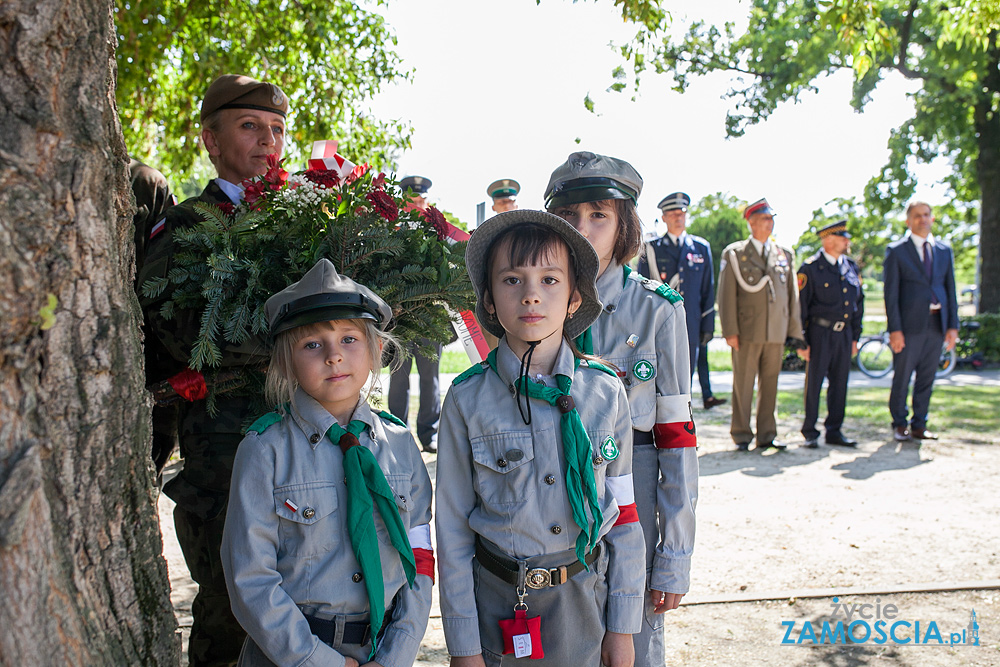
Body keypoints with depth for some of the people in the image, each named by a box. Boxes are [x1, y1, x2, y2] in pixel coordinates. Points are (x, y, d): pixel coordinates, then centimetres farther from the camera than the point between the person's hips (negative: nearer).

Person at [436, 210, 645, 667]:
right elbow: (453, 526, -5)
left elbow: (623, 513, -1)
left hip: (586, 598, 1)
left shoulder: (606, 392, -6)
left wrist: (622, 627, 0)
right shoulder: (467, 399, -10)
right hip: (498, 604, -1)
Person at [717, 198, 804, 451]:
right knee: (743, 384, 1)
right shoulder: (734, 253, 2)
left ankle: (766, 435, 17)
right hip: (747, 332, -3)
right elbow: (726, 294, -1)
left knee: (770, 383, 8)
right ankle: (741, 435, 10)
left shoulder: (785, 255, 14)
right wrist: (730, 330, -9)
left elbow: (792, 295, 15)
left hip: (776, 333, 4)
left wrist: (794, 330, 10)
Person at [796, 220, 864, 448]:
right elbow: (800, 306, -7)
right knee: (814, 382, -1)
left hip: (844, 333, 6)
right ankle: (810, 432, 9)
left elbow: (859, 303, 17)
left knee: (840, 382, 9)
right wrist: (801, 341, -10)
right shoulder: (810, 268, -7)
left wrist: (855, 336, 12)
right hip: (820, 332, -5)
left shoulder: (852, 267, 11)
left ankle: (834, 431, 19)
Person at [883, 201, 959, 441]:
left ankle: (919, 426, 18)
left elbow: (950, 289, 13)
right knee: (902, 378, 3)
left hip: (937, 323, 4)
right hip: (910, 324, -4)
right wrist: (894, 329, -11)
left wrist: (953, 325, 5)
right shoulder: (896, 251, -1)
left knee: (926, 378, 9)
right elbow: (891, 293, -5)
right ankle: (900, 425, 16)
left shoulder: (944, 250, 13)